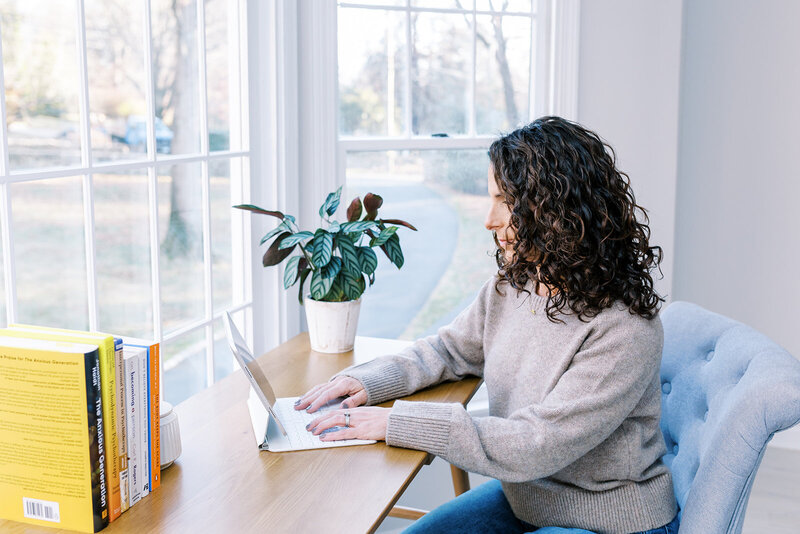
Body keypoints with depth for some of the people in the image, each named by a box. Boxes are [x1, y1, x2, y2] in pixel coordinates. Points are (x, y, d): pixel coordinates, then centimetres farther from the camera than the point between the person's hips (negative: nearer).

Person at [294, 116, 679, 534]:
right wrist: (368, 381, -9)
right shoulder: (511, 287, -4)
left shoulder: (625, 329, -28)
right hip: (521, 498, 7)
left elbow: (537, 446, -30)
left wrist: (397, 422, -30)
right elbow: (448, 350, 10)